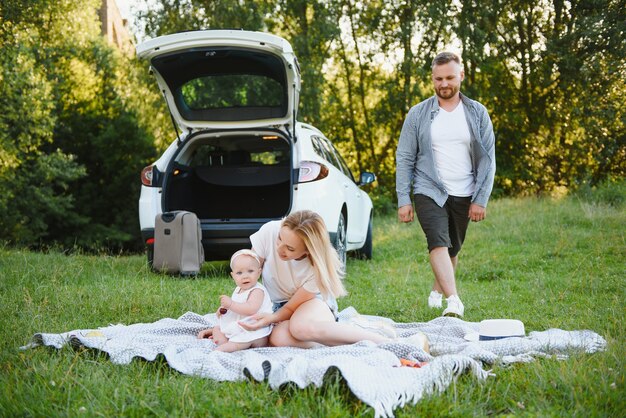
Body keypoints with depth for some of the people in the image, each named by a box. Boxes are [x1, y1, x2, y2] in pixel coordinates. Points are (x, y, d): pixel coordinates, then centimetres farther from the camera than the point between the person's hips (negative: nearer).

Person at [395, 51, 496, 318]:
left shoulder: (477, 113, 4)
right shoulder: (418, 114, 1)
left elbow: (488, 159, 4)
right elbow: (404, 159, 2)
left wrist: (481, 199, -4)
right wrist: (403, 199, -5)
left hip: (463, 196, 2)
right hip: (429, 192, -2)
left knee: (453, 249, 11)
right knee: (439, 244, -20)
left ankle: (437, 291, 35)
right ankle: (453, 302, -29)